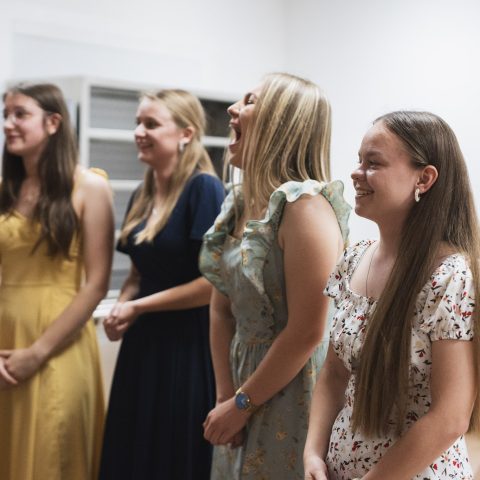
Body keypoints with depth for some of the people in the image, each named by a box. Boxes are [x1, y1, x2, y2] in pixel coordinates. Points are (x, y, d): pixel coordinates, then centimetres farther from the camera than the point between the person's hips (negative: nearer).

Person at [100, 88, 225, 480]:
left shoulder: (204, 188, -14)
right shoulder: (142, 195, 10)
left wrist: (139, 307, -11)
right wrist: (122, 307, -3)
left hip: (188, 345, -7)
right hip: (143, 343, 7)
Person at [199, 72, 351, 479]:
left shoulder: (305, 205, -20)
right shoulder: (237, 204, 4)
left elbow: (307, 332, -22)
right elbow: (222, 311, 7)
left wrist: (242, 403, -13)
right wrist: (225, 397, -2)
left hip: (294, 395, -7)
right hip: (244, 380, 7)